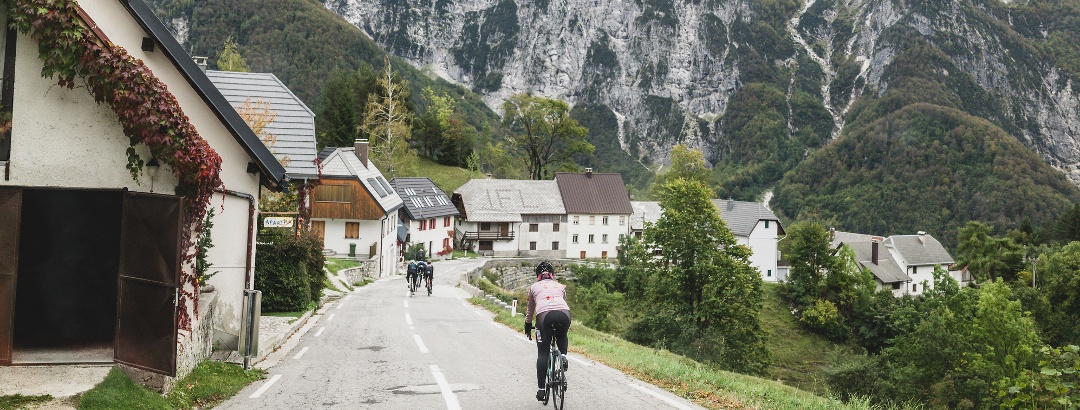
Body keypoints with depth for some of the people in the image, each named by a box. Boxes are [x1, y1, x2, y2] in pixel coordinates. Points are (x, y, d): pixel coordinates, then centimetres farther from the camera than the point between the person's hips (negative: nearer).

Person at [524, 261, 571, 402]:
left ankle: (541, 388, 1)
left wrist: (528, 325, 54)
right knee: (562, 337, 35)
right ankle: (563, 356, 8)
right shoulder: (560, 286, 32)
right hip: (564, 313, 1)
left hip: (544, 314, -1)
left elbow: (530, 309, 38)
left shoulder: (534, 287, 29)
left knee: (542, 353, 6)